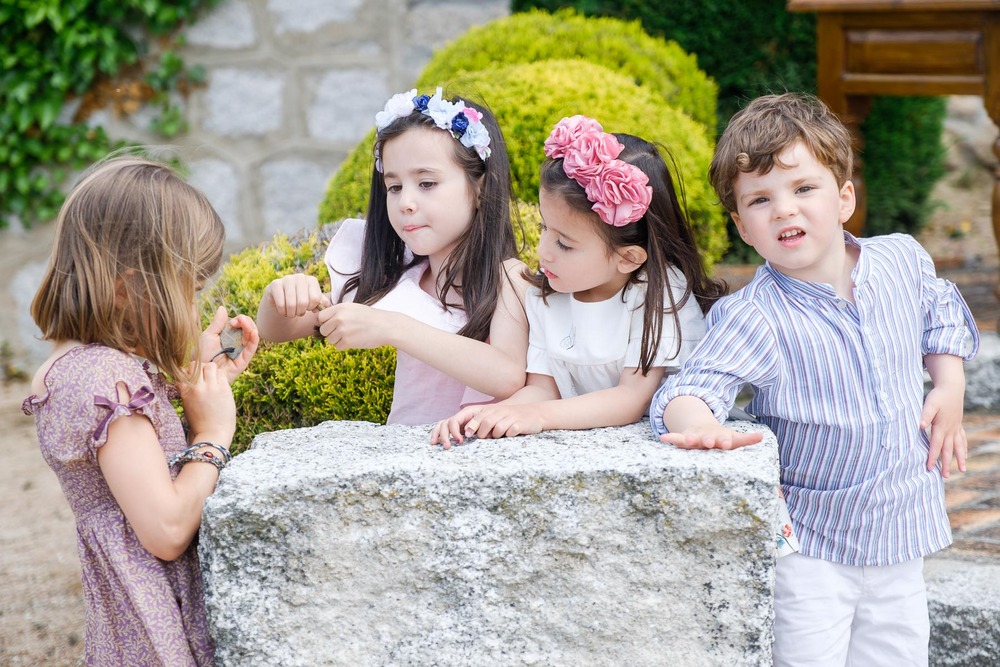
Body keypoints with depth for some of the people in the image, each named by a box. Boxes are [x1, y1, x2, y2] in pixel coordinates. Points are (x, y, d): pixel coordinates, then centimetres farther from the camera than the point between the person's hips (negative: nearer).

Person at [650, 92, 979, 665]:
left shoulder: (903, 260, -4)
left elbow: (941, 311, 18)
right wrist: (700, 425, -51)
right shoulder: (754, 318, -20)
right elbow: (689, 390, -29)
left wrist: (951, 388, 6)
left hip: (900, 533, 5)